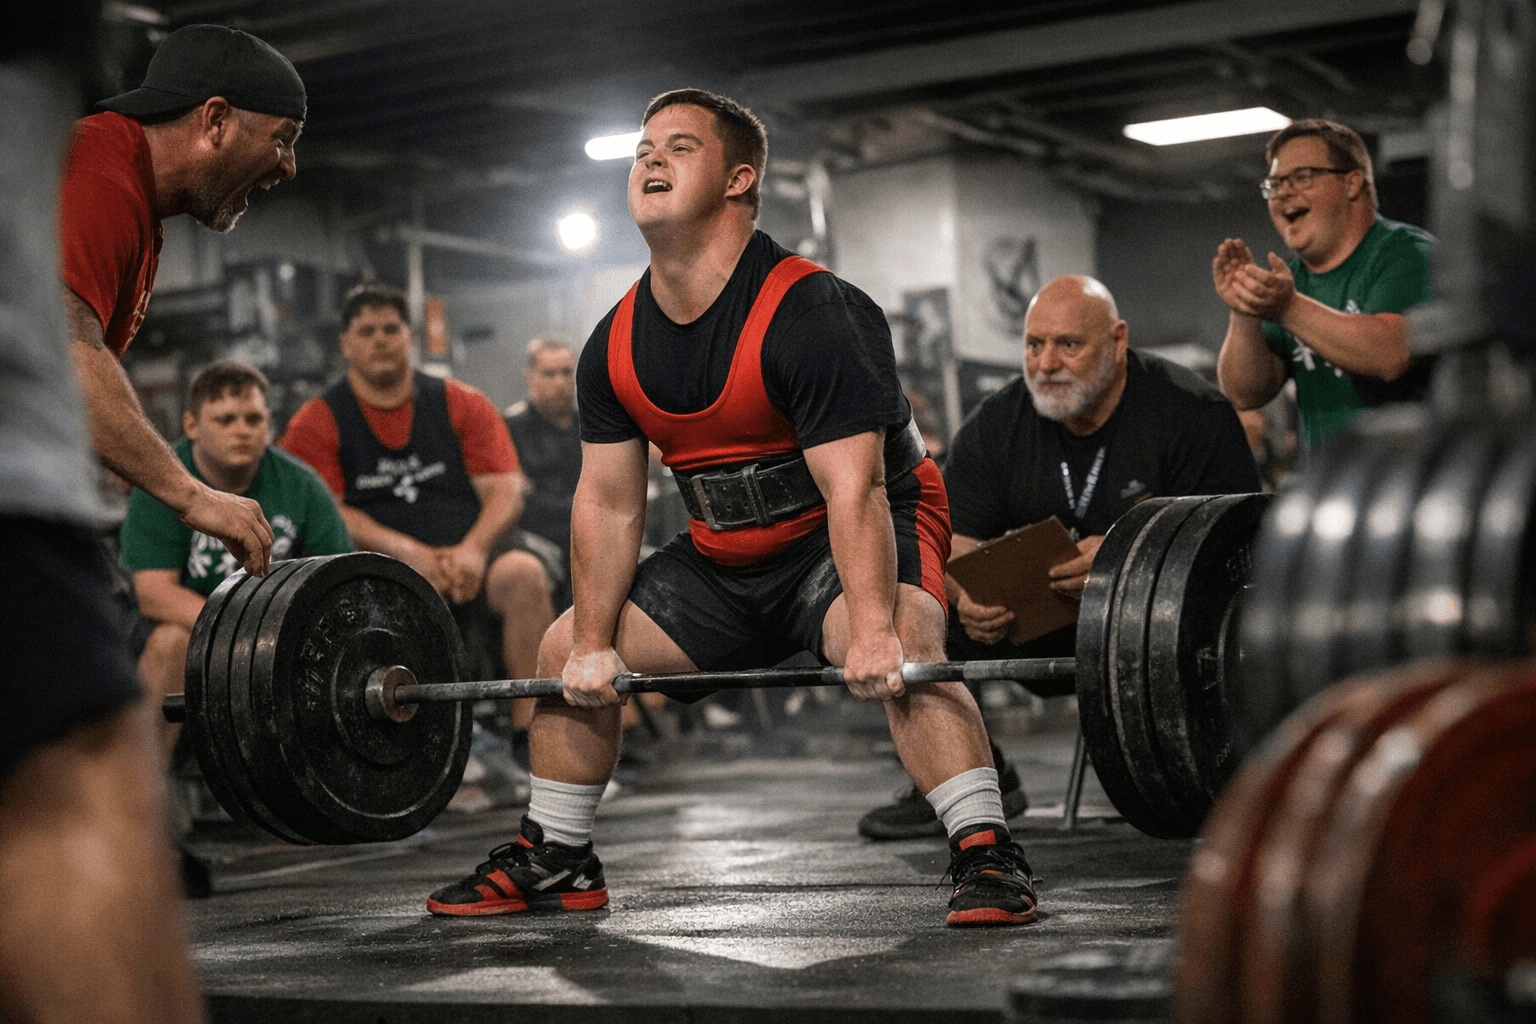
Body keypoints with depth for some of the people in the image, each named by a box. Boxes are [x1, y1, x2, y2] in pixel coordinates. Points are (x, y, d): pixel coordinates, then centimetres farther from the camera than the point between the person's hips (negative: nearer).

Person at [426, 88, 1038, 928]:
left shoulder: (811, 316, -25)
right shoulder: (615, 347, -4)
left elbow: (854, 490, -30)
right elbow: (607, 504, 2)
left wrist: (873, 633, -39)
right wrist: (594, 644, 0)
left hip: (844, 538, -7)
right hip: (726, 553, 7)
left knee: (899, 651, -36)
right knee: (566, 656, 8)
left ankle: (988, 858, -28)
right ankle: (555, 862, 22)